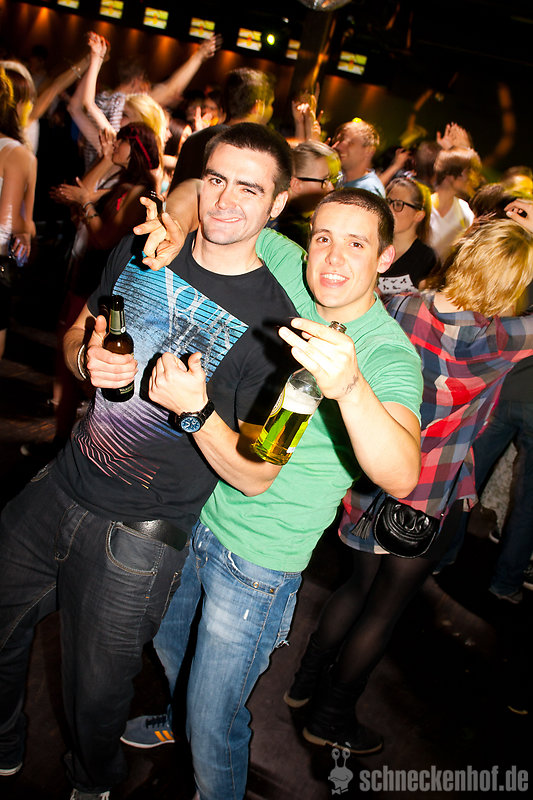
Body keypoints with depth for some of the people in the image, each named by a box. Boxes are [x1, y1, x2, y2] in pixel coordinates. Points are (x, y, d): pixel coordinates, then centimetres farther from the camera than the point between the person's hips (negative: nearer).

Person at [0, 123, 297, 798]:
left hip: (139, 536, -5)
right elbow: (77, 333, 13)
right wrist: (87, 358, -10)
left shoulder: (273, 323, -17)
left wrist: (196, 411, -31)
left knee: (95, 696, 14)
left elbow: (256, 477, -14)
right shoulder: (141, 250, -1)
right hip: (59, 488, 5)